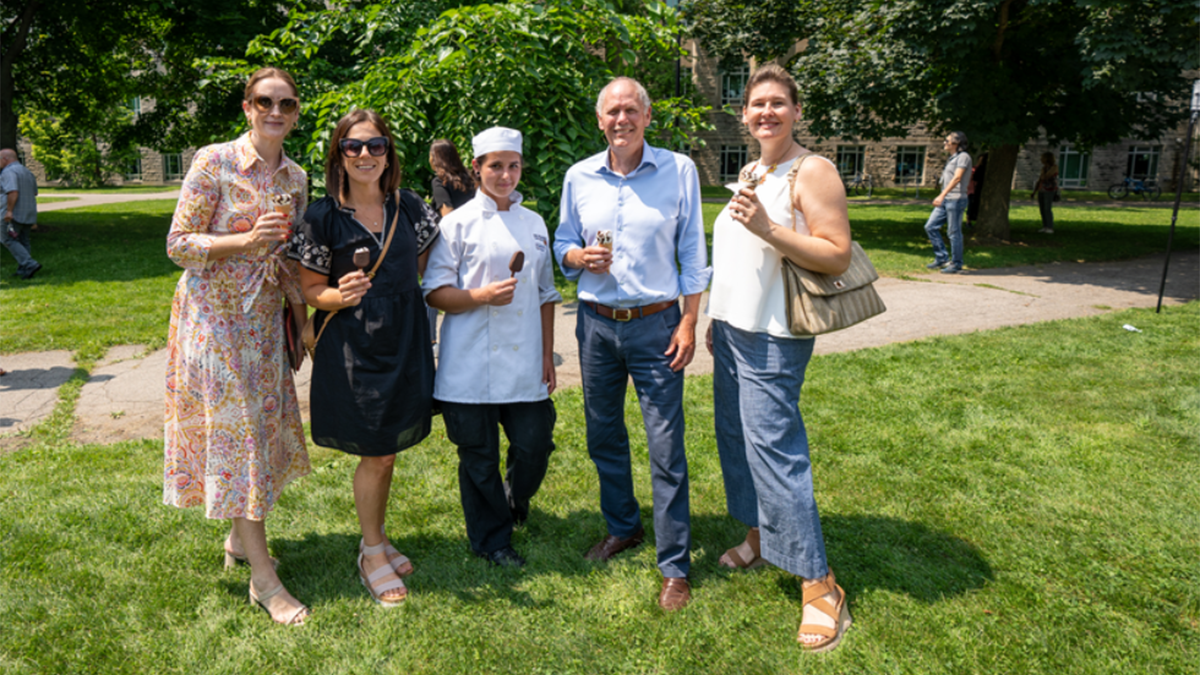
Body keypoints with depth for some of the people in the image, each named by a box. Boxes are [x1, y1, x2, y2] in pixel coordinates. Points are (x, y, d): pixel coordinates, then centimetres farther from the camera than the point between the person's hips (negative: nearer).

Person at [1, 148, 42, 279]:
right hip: (28, 213, 8)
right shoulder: (27, 172, 15)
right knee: (23, 241, 12)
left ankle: (30, 264, -15)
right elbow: (34, 193, 20)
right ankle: (23, 269, 13)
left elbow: (13, 192, -25)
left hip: (14, 214, -8)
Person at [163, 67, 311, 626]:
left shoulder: (296, 177, 7)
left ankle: (239, 538, 31)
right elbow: (177, 244, -11)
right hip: (215, 314, -6)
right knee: (234, 431, -4)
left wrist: (301, 317, 7)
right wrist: (246, 241, -24)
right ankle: (262, 576, 2)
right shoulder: (213, 162, -10)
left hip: (264, 317, 6)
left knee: (262, 425, 11)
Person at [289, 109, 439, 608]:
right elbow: (311, 290, -4)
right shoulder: (322, 217, -7)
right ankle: (372, 553, 21)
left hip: (404, 341, 4)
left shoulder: (409, 208, 3)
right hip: (351, 347, -4)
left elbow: (422, 259, 20)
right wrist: (342, 296, -22)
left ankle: (377, 537, 33)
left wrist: (401, 291, 7)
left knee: (389, 449, 13)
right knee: (376, 452, 0)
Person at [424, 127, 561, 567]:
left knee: (535, 445, 3)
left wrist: (548, 355, 11)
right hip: (472, 366, -3)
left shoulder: (534, 224, 13)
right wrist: (483, 295, -19)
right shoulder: (458, 224, -1)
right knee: (479, 457, 5)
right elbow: (435, 293, -3)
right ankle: (492, 539, 25)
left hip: (525, 364, 4)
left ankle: (515, 502, 37)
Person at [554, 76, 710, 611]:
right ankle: (623, 527, 37)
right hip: (596, 323, 4)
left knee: (666, 446, -3)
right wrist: (581, 257, -9)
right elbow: (562, 245, 15)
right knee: (604, 436, 14)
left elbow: (692, 253, 0)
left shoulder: (679, 171, -2)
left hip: (655, 323, -3)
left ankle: (675, 566, 9)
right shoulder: (579, 177, 6)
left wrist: (688, 323, -6)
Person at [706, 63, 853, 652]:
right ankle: (758, 538, 34)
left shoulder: (812, 172, -10)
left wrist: (768, 228, -26)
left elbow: (837, 256, -17)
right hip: (733, 328, 9)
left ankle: (819, 585, 1)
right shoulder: (750, 173, 15)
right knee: (736, 439, 15)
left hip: (772, 338, -8)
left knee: (773, 450, -9)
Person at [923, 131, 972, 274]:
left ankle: (956, 264, 4)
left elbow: (957, 178, -19)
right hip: (945, 199, 9)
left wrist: (942, 195, -27)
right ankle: (942, 258, 12)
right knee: (930, 226, 5)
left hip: (956, 199, -9)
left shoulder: (963, 157, -8)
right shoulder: (952, 158, 19)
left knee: (954, 232, -5)